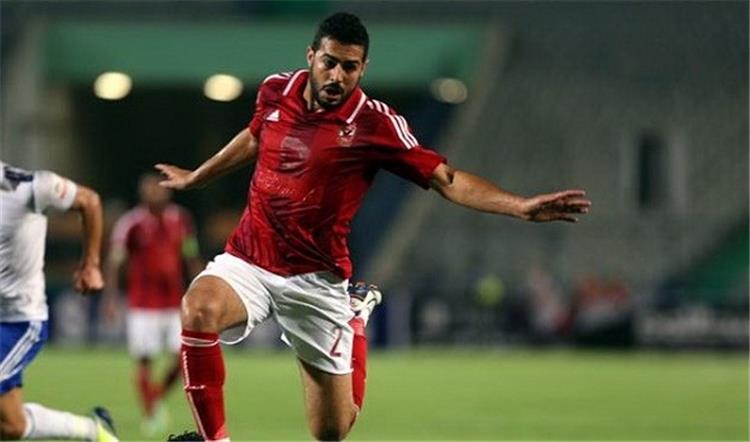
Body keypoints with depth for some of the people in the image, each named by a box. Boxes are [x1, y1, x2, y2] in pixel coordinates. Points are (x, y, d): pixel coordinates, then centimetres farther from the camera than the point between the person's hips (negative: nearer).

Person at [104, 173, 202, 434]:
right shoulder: (130, 224, -8)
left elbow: (192, 260, 16)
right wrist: (111, 298, -14)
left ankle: (158, 398, 22)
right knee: (144, 361, -4)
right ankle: (149, 414, 10)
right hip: (143, 306, -4)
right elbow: (115, 263, -7)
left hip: (176, 303, 4)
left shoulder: (181, 220, 6)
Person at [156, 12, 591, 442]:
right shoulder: (275, 91, 1)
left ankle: (357, 323, 36)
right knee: (199, 309, -34)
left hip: (316, 280, -2)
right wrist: (196, 177, 39)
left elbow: (446, 179, -11)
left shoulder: (375, 124, -10)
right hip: (247, 262, 2)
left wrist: (522, 207, -24)